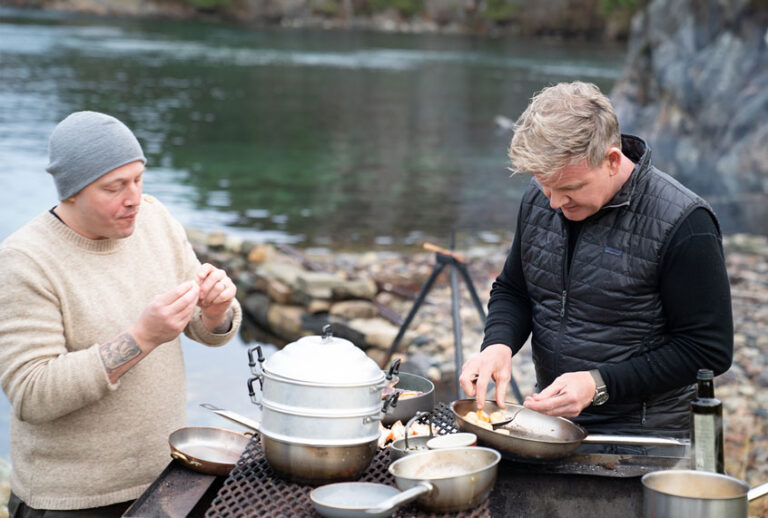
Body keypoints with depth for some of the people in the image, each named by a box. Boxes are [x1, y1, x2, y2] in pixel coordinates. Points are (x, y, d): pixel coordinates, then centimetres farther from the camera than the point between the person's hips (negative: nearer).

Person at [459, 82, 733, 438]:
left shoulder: (683, 224, -16)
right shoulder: (539, 199, 2)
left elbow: (709, 351, -13)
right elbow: (512, 291, 16)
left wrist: (599, 385, -19)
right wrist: (498, 344, -6)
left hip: (642, 441, -4)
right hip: (549, 422, 4)